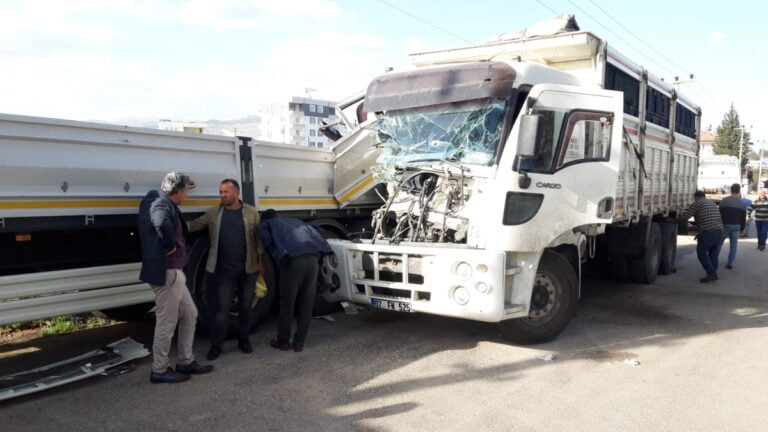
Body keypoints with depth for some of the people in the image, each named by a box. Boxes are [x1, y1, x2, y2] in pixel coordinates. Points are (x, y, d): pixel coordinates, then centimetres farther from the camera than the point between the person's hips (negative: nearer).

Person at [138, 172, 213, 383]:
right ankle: (159, 370, 16)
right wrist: (171, 245, -28)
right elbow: (162, 224, -44)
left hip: (173, 272, 11)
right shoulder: (161, 205, -19)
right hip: (166, 273, -11)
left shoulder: (163, 201, 12)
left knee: (189, 315, 19)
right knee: (166, 323, 2)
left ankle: (185, 362, 29)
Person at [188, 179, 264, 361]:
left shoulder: (252, 213, -1)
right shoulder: (214, 213, 1)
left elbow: (258, 238, 2)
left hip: (247, 269, 1)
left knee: (246, 305, 11)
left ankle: (243, 340, 26)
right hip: (224, 270, 0)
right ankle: (216, 345, 10)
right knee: (222, 308, 1)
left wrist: (260, 261, 2)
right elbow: (194, 225, 3)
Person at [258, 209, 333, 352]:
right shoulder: (295, 221, 35)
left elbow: (268, 243, 3)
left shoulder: (265, 224, 22)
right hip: (313, 259, 4)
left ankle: (283, 341, 24)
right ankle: (299, 343, 22)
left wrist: (278, 258, 17)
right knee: (306, 305, 14)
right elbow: (317, 235, 27)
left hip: (293, 261, -4)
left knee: (287, 304, 11)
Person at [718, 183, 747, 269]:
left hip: (725, 225, -2)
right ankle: (730, 264, 4)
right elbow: (744, 218, 8)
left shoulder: (724, 201, -6)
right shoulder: (742, 203, 3)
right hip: (736, 226, 2)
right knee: (733, 245, 5)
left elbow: (720, 214, -5)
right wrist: (742, 228, 19)